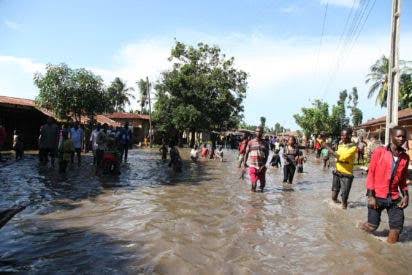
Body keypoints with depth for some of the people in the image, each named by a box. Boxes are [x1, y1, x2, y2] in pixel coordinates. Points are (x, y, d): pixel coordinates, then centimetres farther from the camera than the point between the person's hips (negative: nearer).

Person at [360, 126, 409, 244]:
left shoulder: (405, 157, 7)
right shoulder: (379, 151, -6)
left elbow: (403, 179, 16)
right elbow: (371, 173, -6)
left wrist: (405, 195, 1)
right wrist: (370, 195, -11)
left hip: (394, 198, 4)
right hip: (377, 196, -4)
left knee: (397, 228, 4)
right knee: (372, 226, 3)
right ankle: (362, 226, 35)